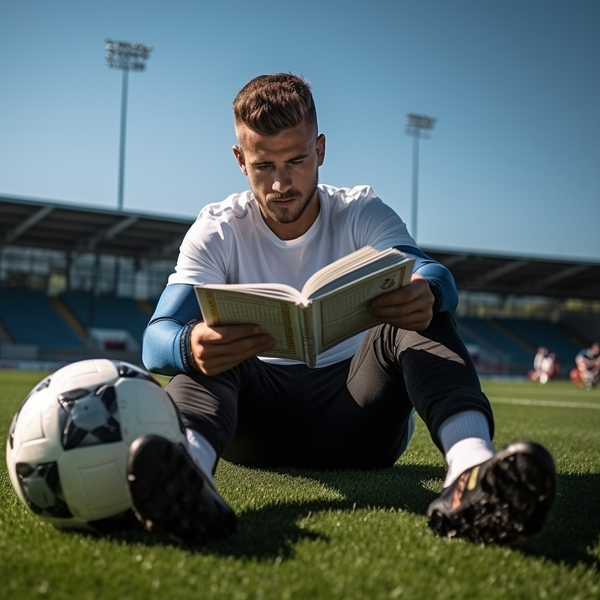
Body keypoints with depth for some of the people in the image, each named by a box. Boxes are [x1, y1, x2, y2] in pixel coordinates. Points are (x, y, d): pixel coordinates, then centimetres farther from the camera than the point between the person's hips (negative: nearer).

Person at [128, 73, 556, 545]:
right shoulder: (218, 231, -1)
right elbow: (156, 338, -16)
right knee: (203, 350, -27)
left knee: (416, 316, -26)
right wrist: (190, 345, -43)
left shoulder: (361, 214, -1)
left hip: (355, 416, 0)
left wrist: (427, 293, -50)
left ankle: (470, 467, -54)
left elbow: (433, 275, -23)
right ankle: (187, 476, -60)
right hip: (261, 414, 1)